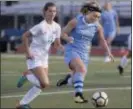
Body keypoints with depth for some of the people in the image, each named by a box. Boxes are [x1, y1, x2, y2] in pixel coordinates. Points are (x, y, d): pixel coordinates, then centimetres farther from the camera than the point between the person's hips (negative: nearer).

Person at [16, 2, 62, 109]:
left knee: (41, 85, 7)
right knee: (45, 83, -18)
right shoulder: (41, 26, -21)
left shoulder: (57, 27, 1)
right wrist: (28, 52, -17)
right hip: (35, 57, -8)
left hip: (44, 58, 8)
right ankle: (27, 76, 9)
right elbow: (25, 36, -15)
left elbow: (57, 44, 8)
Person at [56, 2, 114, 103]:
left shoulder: (97, 26, -2)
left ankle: (68, 79, 43)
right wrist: (68, 38, -25)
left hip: (84, 54, 5)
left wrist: (108, 52, 3)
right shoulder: (76, 21, -12)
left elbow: (102, 40, 14)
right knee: (81, 68, -33)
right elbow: (63, 33, -4)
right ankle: (79, 94, -34)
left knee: (78, 77, 7)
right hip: (72, 50, -5)